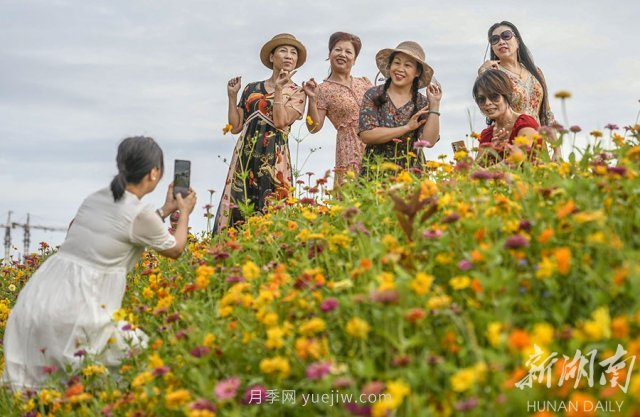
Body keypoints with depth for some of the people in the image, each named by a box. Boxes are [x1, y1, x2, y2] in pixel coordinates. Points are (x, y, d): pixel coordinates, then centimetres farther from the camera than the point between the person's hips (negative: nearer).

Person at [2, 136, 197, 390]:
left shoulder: (96, 198, 12)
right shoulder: (141, 215, -8)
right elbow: (175, 249, 11)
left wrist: (165, 210, 37)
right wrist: (185, 212, 28)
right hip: (73, 310, -7)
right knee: (139, 349, -1)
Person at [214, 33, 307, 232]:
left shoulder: (297, 93, 7)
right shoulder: (252, 89, 14)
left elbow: (280, 122, -10)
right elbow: (235, 126, 12)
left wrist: (278, 90, -9)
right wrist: (232, 96, 6)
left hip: (274, 158, -3)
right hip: (245, 155, 3)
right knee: (236, 209, -3)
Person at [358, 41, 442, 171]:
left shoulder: (423, 103, 5)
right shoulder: (373, 95, 1)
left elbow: (429, 141, -7)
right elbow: (366, 135, -10)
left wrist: (434, 105, -9)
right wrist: (407, 127, -10)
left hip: (411, 170, 1)